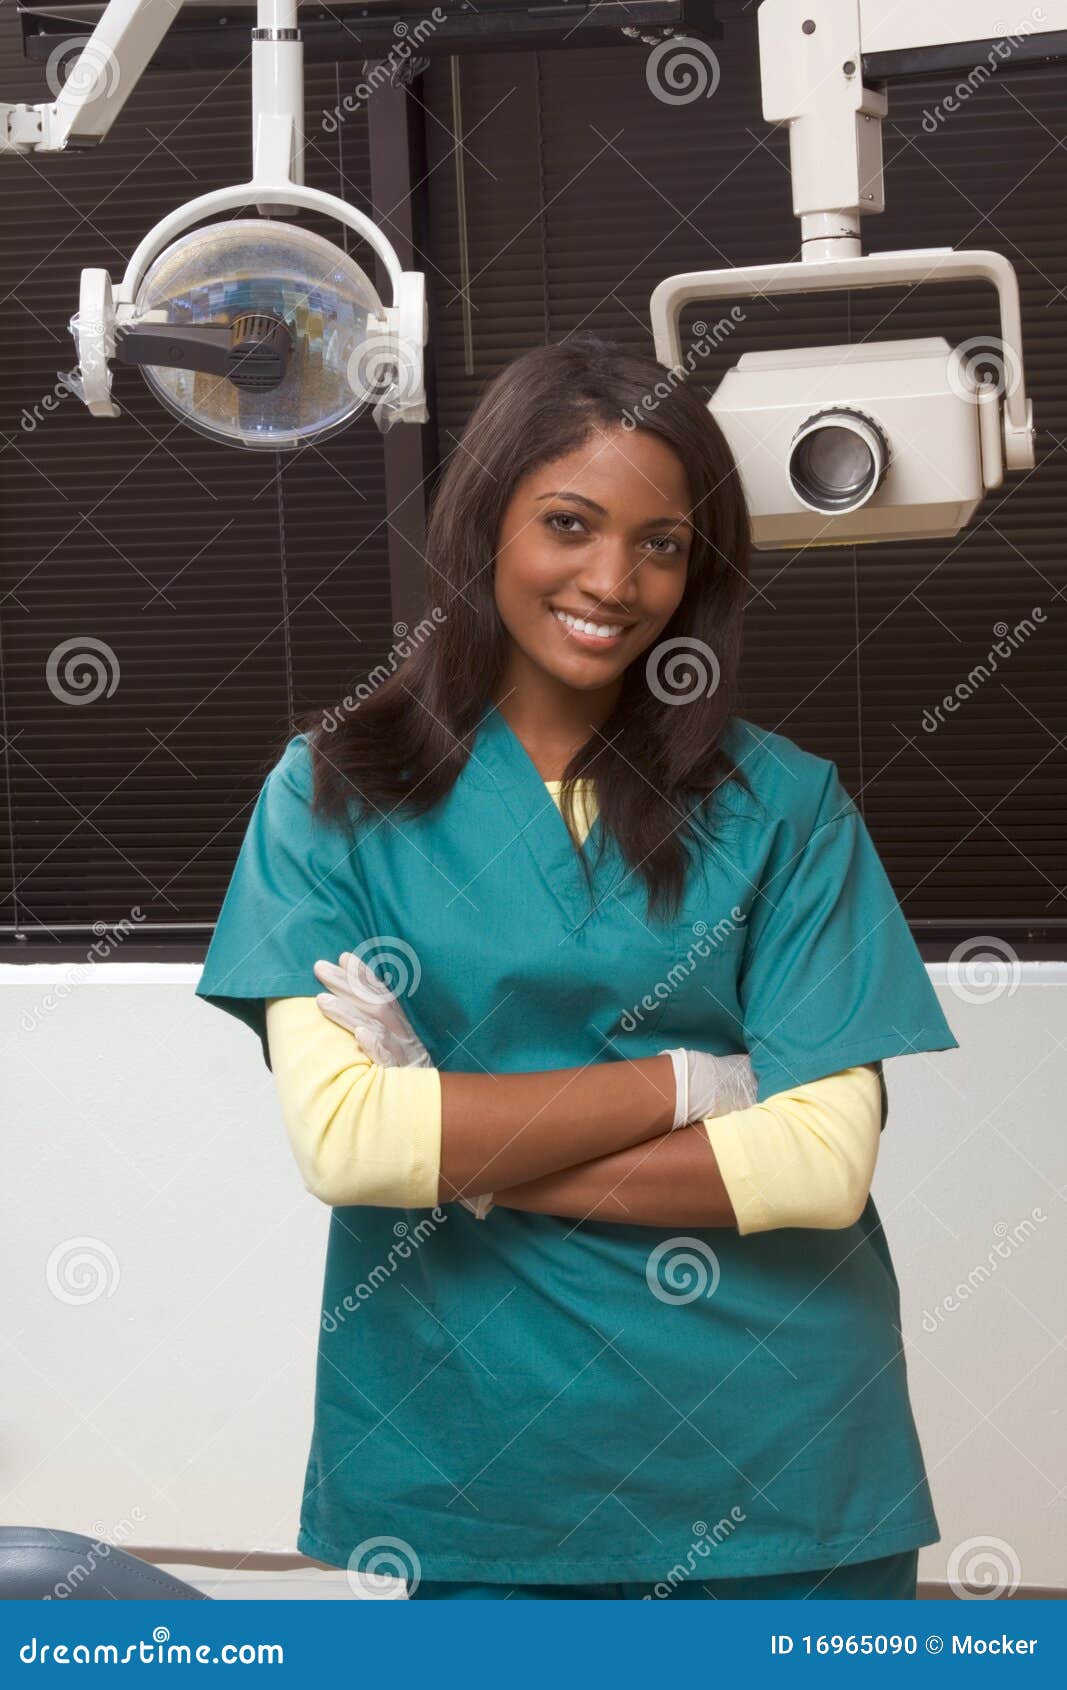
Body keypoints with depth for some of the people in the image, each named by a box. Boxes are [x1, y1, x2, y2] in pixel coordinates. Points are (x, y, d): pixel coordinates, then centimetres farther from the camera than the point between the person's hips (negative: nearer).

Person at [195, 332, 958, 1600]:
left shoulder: (783, 804, -1)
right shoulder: (334, 792, -2)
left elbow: (825, 1159, -10)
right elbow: (339, 1138, -13)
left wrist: (457, 1143, -14)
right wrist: (687, 1083, -13)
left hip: (775, 1474, 1)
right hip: (471, 1475, 0)